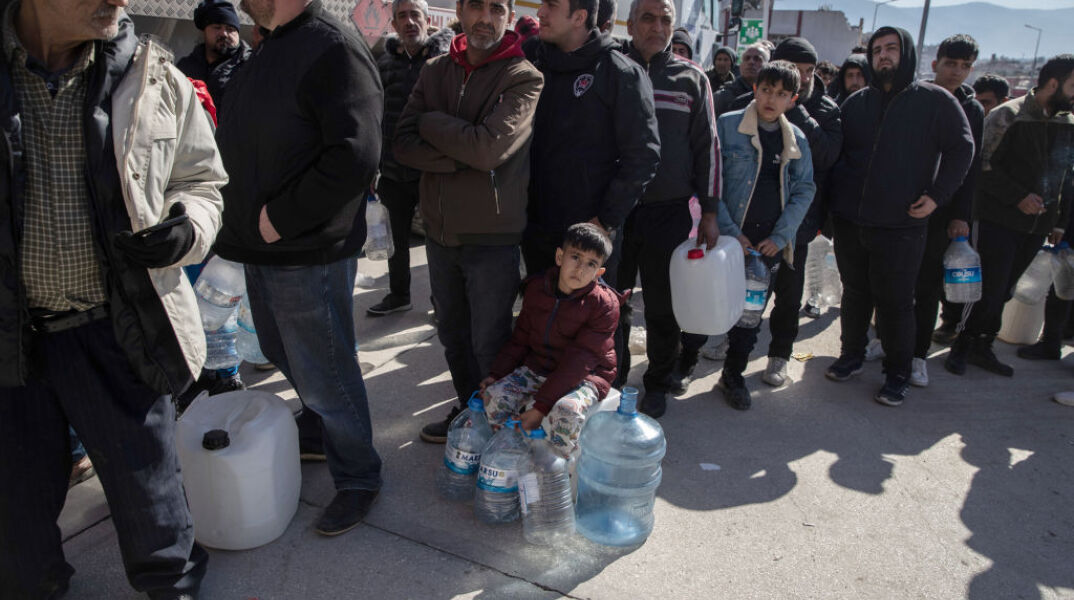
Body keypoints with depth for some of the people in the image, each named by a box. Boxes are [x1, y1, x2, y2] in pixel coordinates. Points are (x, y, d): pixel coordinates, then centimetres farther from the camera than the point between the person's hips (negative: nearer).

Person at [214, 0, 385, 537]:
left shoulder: (333, 48, -17)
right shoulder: (267, 53, 14)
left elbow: (355, 156, -28)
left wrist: (281, 217, -21)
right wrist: (247, 219, 9)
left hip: (310, 252, -10)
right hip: (263, 248, 10)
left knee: (324, 371, 1)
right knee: (283, 352, 23)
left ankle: (357, 477, 21)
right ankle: (316, 435, 46)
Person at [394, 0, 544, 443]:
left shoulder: (524, 79, -10)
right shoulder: (436, 71, 6)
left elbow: (488, 147, -24)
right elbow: (403, 143, -5)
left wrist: (430, 122, -11)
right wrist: (462, 157, -19)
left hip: (492, 236, -5)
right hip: (440, 231, 6)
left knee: (489, 344, 5)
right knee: (452, 334, 19)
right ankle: (467, 409, 40)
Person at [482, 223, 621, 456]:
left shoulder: (604, 305, -18)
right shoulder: (536, 288, 0)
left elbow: (578, 362, -22)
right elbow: (520, 338, 10)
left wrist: (540, 406, -25)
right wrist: (496, 373, -4)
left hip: (585, 377, -5)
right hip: (537, 368, 5)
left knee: (566, 412, -35)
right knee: (494, 395, -19)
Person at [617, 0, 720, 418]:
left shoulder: (691, 79, 6)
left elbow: (707, 146, 6)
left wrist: (709, 212, 1)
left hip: (670, 211, 0)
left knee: (662, 305, 9)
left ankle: (658, 383, 26)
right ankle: (612, 376, 26)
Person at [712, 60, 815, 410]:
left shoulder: (797, 140, 7)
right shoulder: (726, 126, -5)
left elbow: (804, 190, 7)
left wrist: (780, 237, -5)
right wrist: (730, 231, -15)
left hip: (770, 243, 4)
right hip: (728, 239, -3)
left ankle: (733, 375, 26)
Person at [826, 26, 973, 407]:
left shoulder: (936, 100, 1)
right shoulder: (857, 102, 11)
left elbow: (961, 150, 0)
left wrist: (937, 195, -9)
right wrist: (832, 200, 5)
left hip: (901, 225, -4)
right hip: (849, 220, 4)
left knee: (895, 303, 1)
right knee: (854, 294, 15)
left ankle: (897, 376, 15)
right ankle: (851, 357, 31)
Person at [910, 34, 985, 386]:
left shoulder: (972, 111, 5)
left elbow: (970, 167, 3)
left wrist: (961, 215, -5)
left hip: (940, 213, 0)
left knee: (929, 286, 3)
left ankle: (918, 353, 11)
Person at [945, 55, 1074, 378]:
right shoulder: (1008, 115, -8)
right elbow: (984, 166, -12)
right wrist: (1018, 197, -18)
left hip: (1036, 226, 6)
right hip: (999, 220, -6)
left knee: (1002, 291, 11)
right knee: (989, 290, -6)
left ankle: (982, 348, 22)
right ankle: (962, 347, 10)